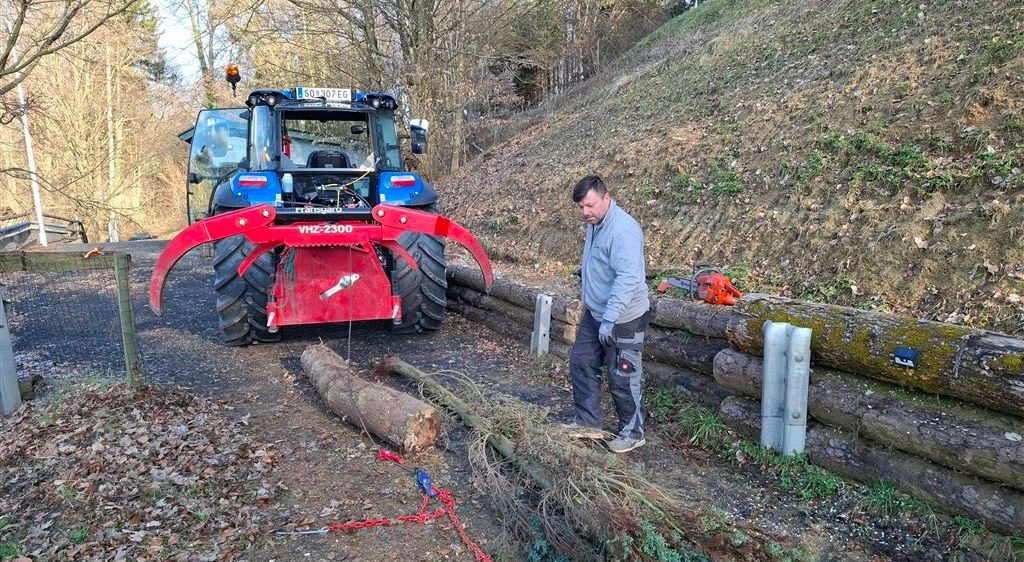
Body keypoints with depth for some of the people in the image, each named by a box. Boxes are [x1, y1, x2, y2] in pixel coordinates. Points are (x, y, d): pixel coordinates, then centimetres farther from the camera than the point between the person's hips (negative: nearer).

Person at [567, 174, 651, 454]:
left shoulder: (622, 229, -26)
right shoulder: (595, 224, 5)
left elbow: (628, 278, -33)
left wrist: (609, 320, -36)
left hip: (622, 319, -10)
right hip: (595, 313, 10)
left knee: (622, 378, 3)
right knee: (581, 363, 15)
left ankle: (632, 433, 21)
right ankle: (588, 422, 29)